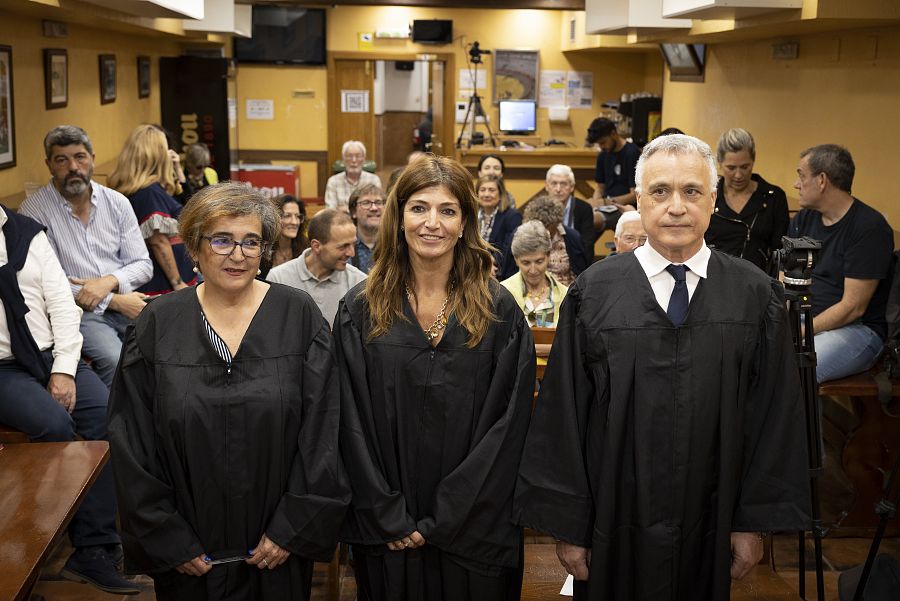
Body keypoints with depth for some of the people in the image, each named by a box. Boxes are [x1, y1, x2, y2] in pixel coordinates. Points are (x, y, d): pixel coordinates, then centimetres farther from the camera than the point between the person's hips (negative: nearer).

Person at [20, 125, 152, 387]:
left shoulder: (117, 203, 10)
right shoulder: (34, 210, -2)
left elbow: (143, 265, 10)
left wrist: (110, 281, -12)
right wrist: (115, 301, -12)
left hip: (127, 303, 4)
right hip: (79, 311, -3)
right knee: (117, 361, -32)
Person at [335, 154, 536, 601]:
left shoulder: (499, 311, -4)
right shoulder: (361, 310, -2)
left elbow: (507, 425, -7)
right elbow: (353, 425, -3)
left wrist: (443, 521, -11)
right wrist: (390, 518, -9)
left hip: (472, 531, 0)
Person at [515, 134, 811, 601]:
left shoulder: (756, 296, -3)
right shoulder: (594, 293, -6)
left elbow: (775, 415, 0)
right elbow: (561, 416, -5)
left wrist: (756, 520, 0)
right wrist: (567, 525, -5)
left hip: (710, 531, 1)